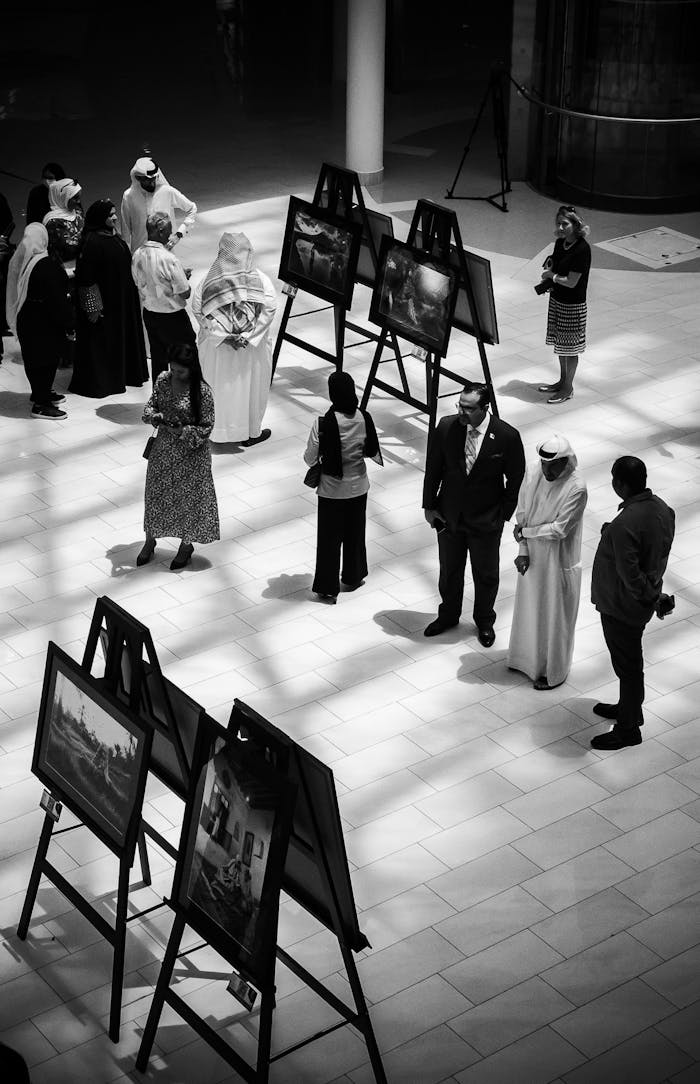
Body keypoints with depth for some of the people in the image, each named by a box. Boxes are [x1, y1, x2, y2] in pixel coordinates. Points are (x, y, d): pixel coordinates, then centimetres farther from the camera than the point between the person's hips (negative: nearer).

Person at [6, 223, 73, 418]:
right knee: (47, 358, 1)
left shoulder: (17, 262, 1)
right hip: (45, 322, -8)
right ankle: (41, 404, 5)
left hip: (25, 320, 8)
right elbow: (57, 299, -23)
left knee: (34, 358, 20)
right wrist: (69, 324, -15)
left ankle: (41, 393, 36)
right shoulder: (47, 266, -24)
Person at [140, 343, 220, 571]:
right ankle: (150, 541, 36)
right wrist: (153, 416, -17)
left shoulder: (202, 391, -22)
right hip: (163, 447, 5)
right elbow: (151, 404, 5)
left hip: (190, 452, -5)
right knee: (156, 491, 16)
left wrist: (183, 432, -29)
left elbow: (206, 427, -15)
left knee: (189, 496, 10)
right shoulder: (163, 380, -8)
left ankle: (186, 545, 31)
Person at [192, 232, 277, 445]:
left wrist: (224, 336, -15)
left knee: (220, 386, 18)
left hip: (217, 347, 1)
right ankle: (251, 433, 26)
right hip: (252, 348, -1)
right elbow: (269, 309, -19)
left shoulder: (210, 281, -9)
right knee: (251, 387, 15)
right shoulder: (260, 279, -11)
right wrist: (248, 336, -19)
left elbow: (199, 310, -14)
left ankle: (218, 429, 28)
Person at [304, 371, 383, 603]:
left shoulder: (324, 423, -24)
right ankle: (353, 577, 39)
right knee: (355, 532, 23)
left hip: (331, 489, -3)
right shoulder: (364, 419, -14)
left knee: (329, 538, 12)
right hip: (358, 486, 3)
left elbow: (310, 458, -17)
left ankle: (328, 588, 21)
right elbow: (373, 451, -3)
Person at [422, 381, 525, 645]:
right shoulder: (446, 427, -15)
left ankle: (484, 621, 40)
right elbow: (433, 469, -2)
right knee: (449, 570, 21)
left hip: (486, 521, -2)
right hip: (448, 515, 2)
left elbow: (515, 479, -8)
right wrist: (429, 506, 0)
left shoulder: (507, 436, -21)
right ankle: (448, 615, 44)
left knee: (486, 574, 17)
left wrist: (504, 514, -7)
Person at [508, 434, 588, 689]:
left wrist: (525, 532, -15)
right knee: (529, 608, 23)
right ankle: (525, 658, 45)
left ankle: (553, 671, 30)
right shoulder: (533, 472, -10)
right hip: (532, 555, 5)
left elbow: (558, 529, -25)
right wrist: (523, 550, -7)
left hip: (558, 560, -5)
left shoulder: (576, 488, -27)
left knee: (554, 615, 11)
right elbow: (522, 513, -3)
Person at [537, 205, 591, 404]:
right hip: (557, 300, 8)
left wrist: (551, 276, -9)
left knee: (570, 346, 4)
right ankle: (562, 381, 34)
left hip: (573, 305, -8)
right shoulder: (560, 243, 2)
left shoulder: (582, 249, -23)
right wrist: (548, 271, -4)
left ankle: (568, 388, 16)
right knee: (560, 343, 19)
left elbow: (571, 282, -23)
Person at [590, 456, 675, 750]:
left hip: (622, 606, -9)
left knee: (627, 664, 9)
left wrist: (654, 598, -14)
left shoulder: (624, 526, -35)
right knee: (630, 659, 27)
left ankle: (628, 728, 26)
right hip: (640, 604, 9)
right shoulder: (662, 508, -7)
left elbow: (630, 576, -29)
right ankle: (630, 707, 47)